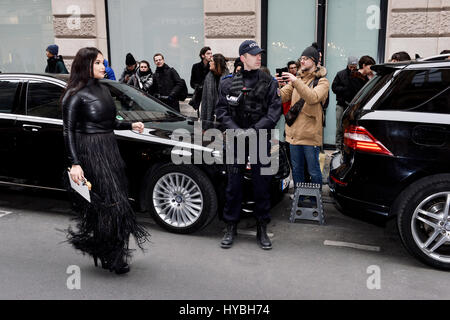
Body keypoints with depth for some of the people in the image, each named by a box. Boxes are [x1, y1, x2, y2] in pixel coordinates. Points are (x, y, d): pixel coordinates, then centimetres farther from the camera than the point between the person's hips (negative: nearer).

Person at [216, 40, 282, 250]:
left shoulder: (269, 83, 4)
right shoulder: (228, 83, 5)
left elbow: (274, 111, -3)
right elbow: (221, 110, 3)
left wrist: (254, 130, -14)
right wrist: (236, 130, -11)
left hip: (260, 140, 0)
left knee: (262, 186, 5)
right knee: (233, 185, 4)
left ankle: (262, 229, 18)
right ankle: (231, 228, 18)